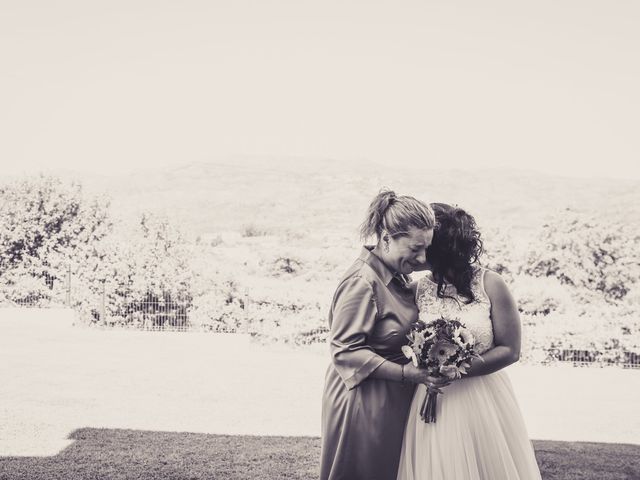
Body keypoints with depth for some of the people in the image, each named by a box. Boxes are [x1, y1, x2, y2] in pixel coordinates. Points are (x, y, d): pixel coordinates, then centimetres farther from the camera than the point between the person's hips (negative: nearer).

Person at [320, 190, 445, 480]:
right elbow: (345, 350, -25)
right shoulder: (361, 283, -24)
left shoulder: (396, 277, 5)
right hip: (364, 402, -9)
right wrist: (405, 373, -27)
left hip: (393, 399, 9)